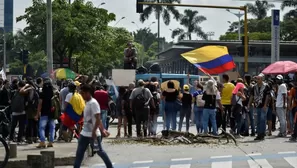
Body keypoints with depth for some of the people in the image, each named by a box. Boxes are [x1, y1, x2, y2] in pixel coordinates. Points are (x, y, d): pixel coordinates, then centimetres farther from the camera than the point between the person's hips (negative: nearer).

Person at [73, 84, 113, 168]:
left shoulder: (93, 103, -17)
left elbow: (98, 119, -23)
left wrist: (94, 131, -26)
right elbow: (99, 119, 16)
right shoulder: (87, 103, 11)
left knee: (100, 151, 5)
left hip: (93, 133, -9)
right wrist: (103, 129, 18)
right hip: (84, 133, 9)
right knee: (79, 152, 5)